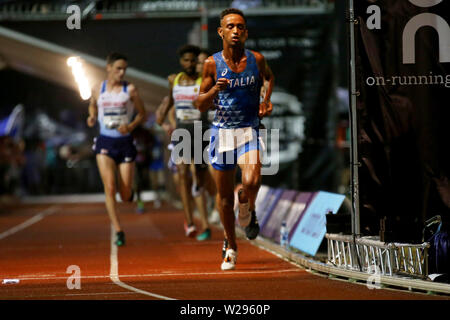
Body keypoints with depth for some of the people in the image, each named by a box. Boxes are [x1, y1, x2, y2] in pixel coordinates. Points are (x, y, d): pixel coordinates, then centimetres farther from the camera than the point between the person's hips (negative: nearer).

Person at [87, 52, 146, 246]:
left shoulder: (130, 90, -2)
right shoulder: (98, 90, 4)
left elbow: (142, 113, 5)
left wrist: (131, 126, -13)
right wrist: (92, 117, 3)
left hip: (125, 143, -1)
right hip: (105, 143, 1)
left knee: (126, 196, 0)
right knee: (109, 188, -15)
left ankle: (129, 190, 40)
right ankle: (118, 231, -10)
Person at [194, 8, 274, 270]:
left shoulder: (256, 59, -1)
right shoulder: (212, 64, -3)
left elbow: (269, 76, 23)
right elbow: (200, 105, 3)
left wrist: (266, 101, 7)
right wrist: (215, 90, -17)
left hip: (249, 130, -1)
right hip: (222, 131, 1)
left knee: (251, 182, -26)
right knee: (224, 195, 7)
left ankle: (248, 209, 10)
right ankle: (230, 246, 26)